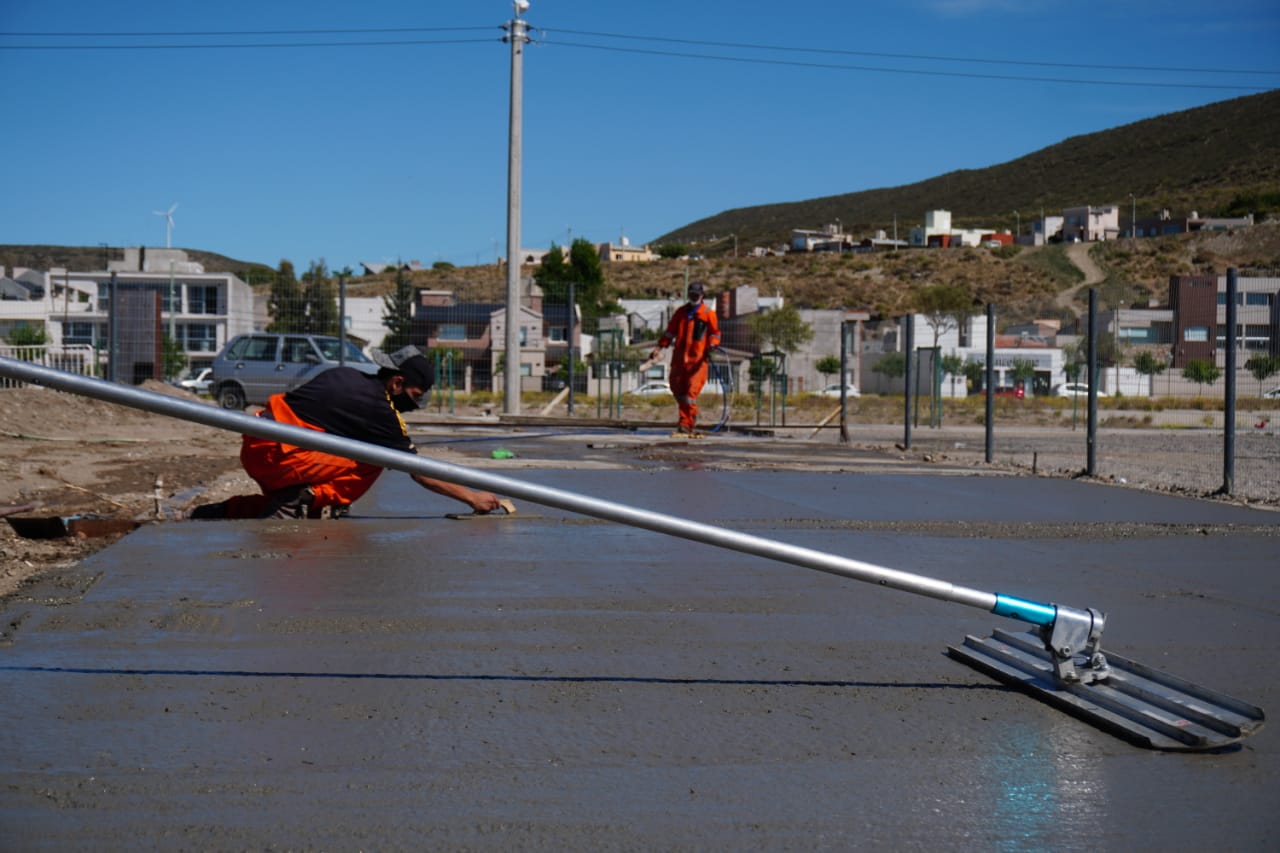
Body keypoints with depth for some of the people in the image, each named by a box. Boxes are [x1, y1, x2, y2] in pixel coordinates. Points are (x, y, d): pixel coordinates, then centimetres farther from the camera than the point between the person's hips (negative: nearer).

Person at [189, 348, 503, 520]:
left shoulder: (344, 375, 15)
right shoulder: (379, 410, -8)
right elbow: (419, 472, -6)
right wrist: (472, 497, -2)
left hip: (254, 449, 9)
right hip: (276, 452, -9)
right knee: (371, 463, -9)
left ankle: (220, 513, 17)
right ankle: (302, 503, -12)